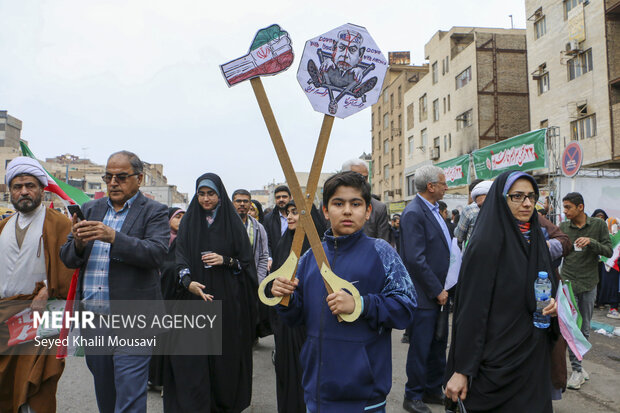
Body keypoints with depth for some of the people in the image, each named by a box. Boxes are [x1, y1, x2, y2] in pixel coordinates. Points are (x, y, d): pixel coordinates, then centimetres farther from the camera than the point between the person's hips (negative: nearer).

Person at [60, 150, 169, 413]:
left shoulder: (154, 212, -4)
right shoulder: (91, 210, 11)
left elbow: (157, 253, -20)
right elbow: (67, 259, 8)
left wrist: (113, 237, -30)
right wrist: (77, 243, -14)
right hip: (92, 320, 6)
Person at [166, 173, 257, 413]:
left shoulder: (233, 223, 3)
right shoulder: (188, 222, 6)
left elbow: (246, 261, 5)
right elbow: (180, 258, -1)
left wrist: (225, 260, -13)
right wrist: (188, 282, -19)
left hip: (226, 300, 0)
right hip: (194, 299, 1)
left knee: (225, 355, 4)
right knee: (192, 360, -1)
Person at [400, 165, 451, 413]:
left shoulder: (433, 211, 12)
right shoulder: (413, 213, -18)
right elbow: (415, 258, -23)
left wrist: (443, 288, 9)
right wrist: (437, 290, -16)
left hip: (438, 293, 9)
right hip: (424, 295, -9)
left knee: (438, 345, 18)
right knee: (420, 348, 4)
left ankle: (433, 390, 34)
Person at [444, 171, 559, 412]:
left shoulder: (536, 239, 6)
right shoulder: (486, 243, -17)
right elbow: (470, 309, -19)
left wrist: (552, 304, -6)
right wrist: (461, 371, -18)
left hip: (535, 358, 7)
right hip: (499, 357, -7)